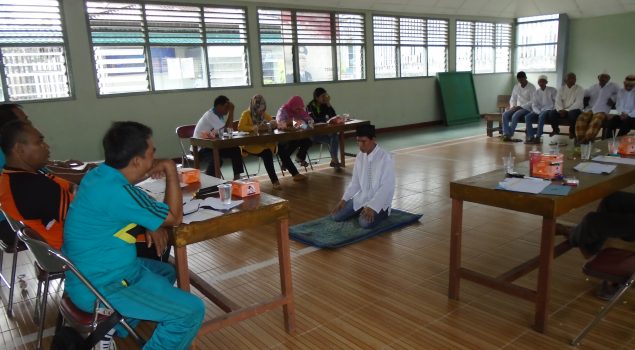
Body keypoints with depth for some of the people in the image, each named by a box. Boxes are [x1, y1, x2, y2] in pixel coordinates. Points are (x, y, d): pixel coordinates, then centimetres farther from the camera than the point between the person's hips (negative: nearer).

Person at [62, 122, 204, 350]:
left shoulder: (99, 175, 0)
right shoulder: (117, 192, -28)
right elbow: (175, 217, -15)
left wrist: (154, 222, -1)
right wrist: (171, 170, -8)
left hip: (88, 273, 10)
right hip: (100, 289, -10)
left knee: (166, 272, 28)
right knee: (191, 311, -16)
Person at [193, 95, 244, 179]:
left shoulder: (219, 115, 5)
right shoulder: (210, 115, -23)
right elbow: (227, 129, -30)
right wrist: (231, 111, -24)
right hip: (200, 148, -9)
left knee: (235, 150, 1)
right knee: (217, 160, -34)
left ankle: (237, 177, 7)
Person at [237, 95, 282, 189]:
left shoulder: (264, 114, 12)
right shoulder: (246, 114, -4)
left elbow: (274, 123, 11)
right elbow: (240, 127, -18)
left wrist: (269, 125, -14)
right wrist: (256, 127, -27)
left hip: (264, 142, 6)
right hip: (250, 144, -5)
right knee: (266, 153, -31)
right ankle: (274, 180, -24)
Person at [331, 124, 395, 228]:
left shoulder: (386, 158, -18)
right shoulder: (360, 156, 2)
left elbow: (387, 187, -21)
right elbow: (355, 182, 10)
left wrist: (372, 207, -29)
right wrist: (344, 200, -2)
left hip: (379, 201, -6)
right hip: (361, 197, 6)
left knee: (365, 222, -30)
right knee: (336, 215, -7)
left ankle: (378, 213, 4)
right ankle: (362, 211, 17)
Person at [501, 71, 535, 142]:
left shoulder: (531, 87, -4)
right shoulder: (516, 87, 12)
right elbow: (513, 99, 17)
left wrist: (520, 107, -19)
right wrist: (512, 107, -5)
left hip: (527, 108, -5)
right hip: (517, 108, 5)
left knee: (515, 116, -34)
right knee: (505, 114, -23)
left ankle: (509, 135, -30)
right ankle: (506, 134, -32)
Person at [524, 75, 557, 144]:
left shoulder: (552, 90, 5)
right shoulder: (536, 92, 14)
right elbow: (534, 105, 6)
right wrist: (539, 112, -15)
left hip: (549, 110, -4)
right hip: (538, 111, 4)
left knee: (542, 116, -38)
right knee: (527, 117, -25)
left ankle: (538, 137, -38)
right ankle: (531, 137, -29)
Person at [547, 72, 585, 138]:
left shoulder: (579, 89, -3)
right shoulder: (561, 88, 8)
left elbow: (578, 103, -15)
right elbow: (558, 100, -3)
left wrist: (566, 110, -26)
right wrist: (560, 109, -23)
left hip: (574, 110, -3)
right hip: (562, 110, 3)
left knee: (572, 114, -38)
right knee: (552, 113, -24)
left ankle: (572, 131, -9)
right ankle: (555, 130, 6)